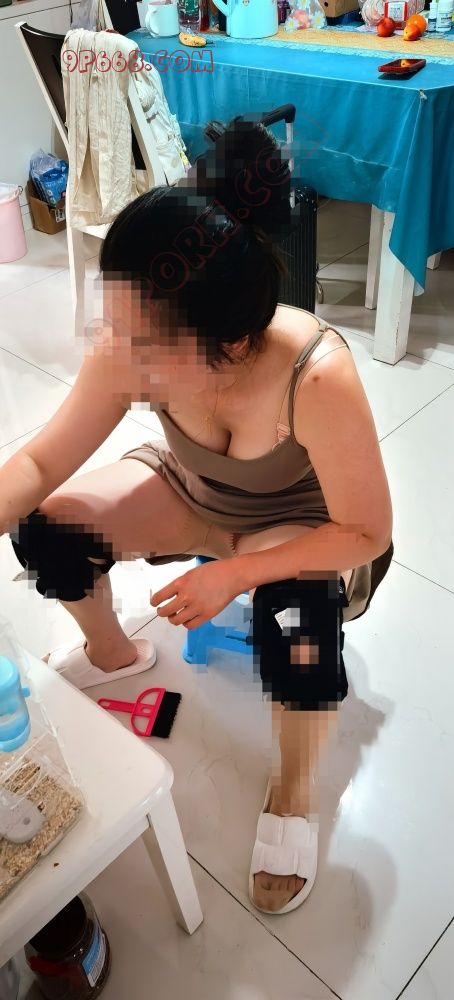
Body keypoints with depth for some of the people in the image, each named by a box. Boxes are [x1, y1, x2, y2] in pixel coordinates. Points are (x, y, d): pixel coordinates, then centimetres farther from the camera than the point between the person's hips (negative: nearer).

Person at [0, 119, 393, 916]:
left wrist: (234, 573, -32)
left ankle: (294, 792, -2)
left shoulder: (318, 378, -38)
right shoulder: (130, 350, -26)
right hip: (192, 494, 4)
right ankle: (113, 652, 21)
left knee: (298, 615, -35)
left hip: (306, 529, -3)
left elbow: (365, 533, -26)